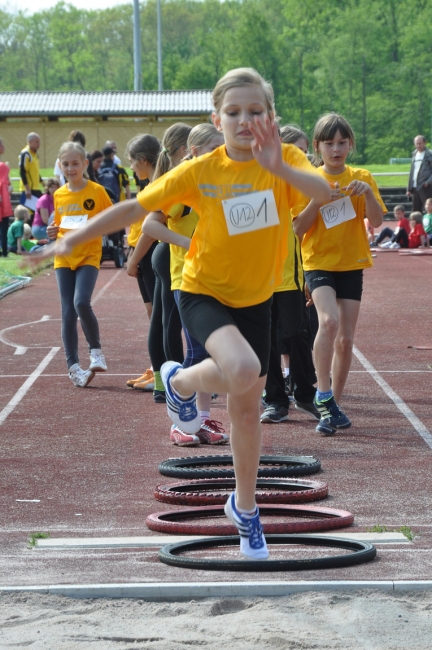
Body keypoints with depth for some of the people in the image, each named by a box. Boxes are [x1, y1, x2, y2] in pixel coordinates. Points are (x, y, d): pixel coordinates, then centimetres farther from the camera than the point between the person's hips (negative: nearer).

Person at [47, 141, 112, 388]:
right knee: (68, 312, 1)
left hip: (89, 257, -4)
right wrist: (53, 232, -2)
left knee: (81, 303, -23)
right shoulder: (59, 195, 8)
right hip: (64, 258, 4)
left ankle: (96, 351, -1)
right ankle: (74, 366, 7)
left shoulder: (97, 191, -4)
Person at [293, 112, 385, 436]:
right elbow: (298, 228, -5)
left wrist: (367, 193, -23)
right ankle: (324, 396, -20)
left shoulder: (362, 178, 3)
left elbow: (377, 221, -7)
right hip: (319, 262, -2)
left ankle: (334, 404, 18)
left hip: (351, 265, 2)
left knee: (345, 340, 4)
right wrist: (317, 200, -19)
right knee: (329, 320, -27)